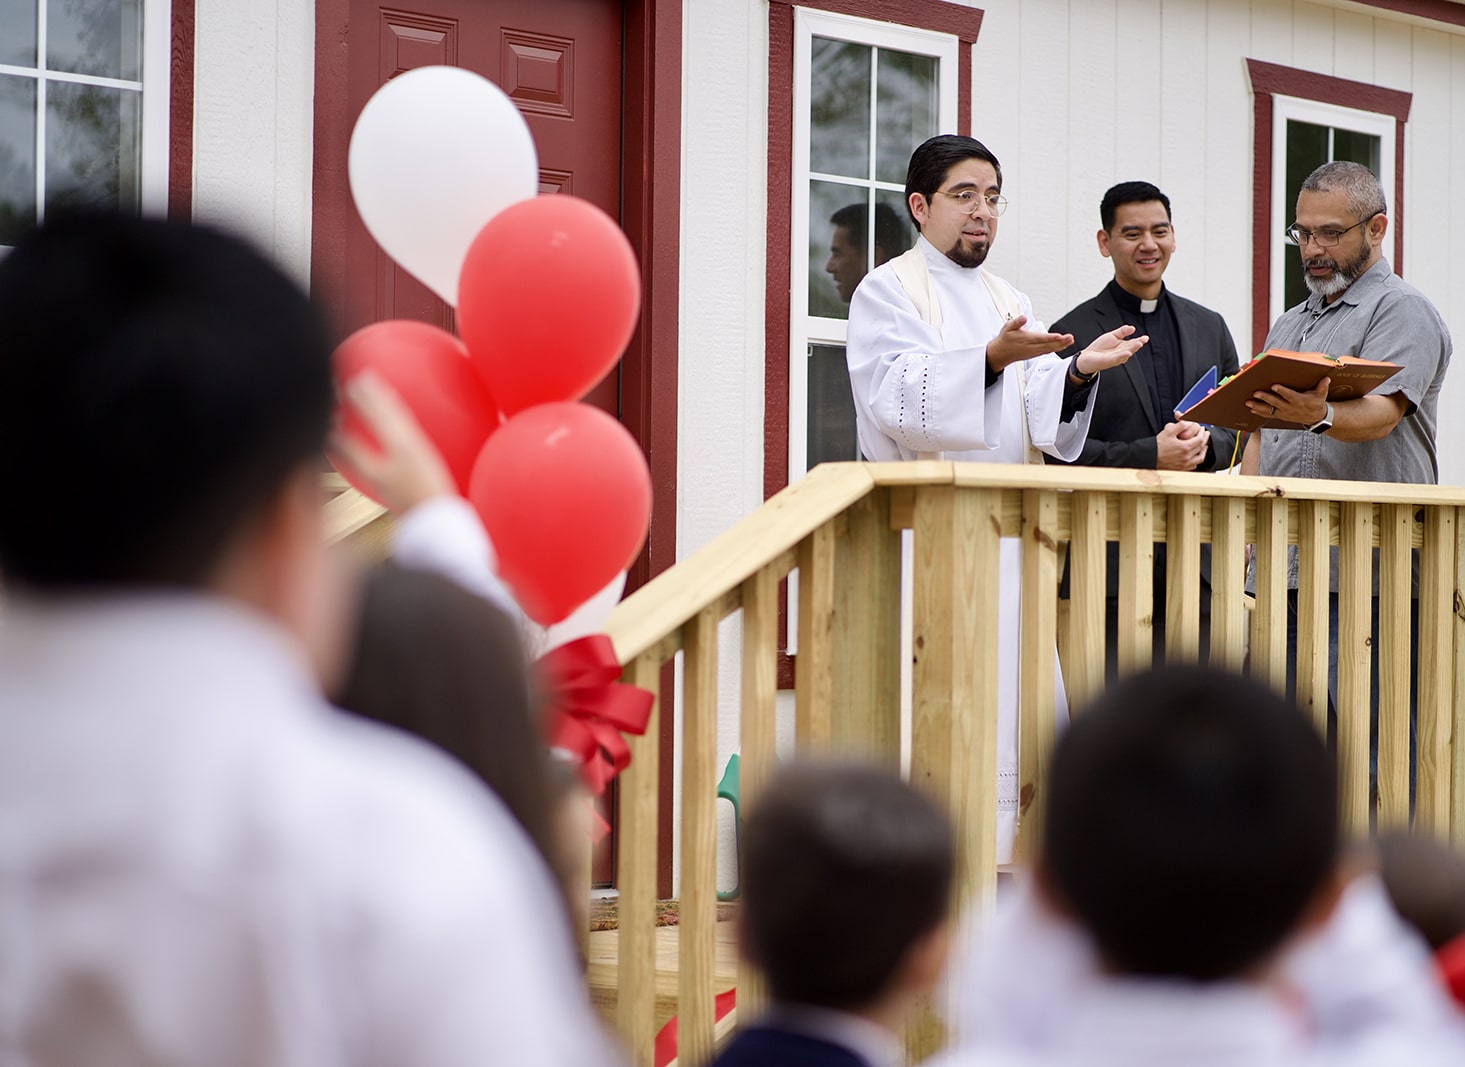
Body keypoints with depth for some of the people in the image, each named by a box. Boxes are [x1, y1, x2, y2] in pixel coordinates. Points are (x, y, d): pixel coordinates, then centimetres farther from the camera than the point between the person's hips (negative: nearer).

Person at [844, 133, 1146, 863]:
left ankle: (1006, 865, 6)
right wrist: (990, 359, -25)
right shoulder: (888, 292, 2)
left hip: (1007, 538, 6)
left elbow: (1039, 423, 11)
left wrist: (1077, 373, -9)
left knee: (1028, 709, 0)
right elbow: (896, 399, -14)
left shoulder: (1009, 304, 21)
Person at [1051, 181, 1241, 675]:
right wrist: (1150, 456, -15)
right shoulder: (1073, 333, 2)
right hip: (1111, 558, -4)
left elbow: (1238, 431, 17)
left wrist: (1204, 443, -6)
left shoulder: (1209, 328, 17)